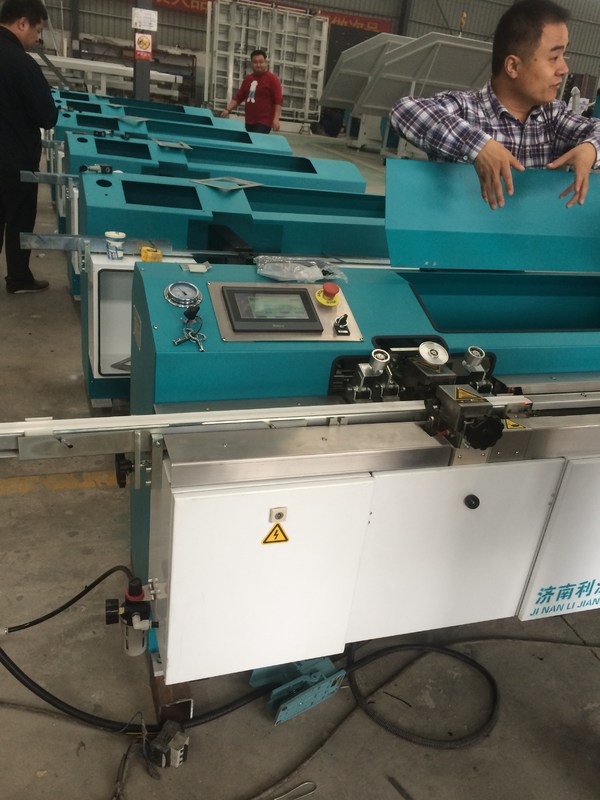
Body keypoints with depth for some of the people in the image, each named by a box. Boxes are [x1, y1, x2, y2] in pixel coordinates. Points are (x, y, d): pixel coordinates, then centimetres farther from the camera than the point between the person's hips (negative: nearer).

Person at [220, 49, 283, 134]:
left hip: (264, 122, -7)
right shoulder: (247, 79, 16)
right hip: (249, 122, 7)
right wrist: (228, 110, 9)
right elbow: (238, 97, 21)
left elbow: (278, 100, -11)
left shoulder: (272, 79, -3)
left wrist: (276, 119, -21)